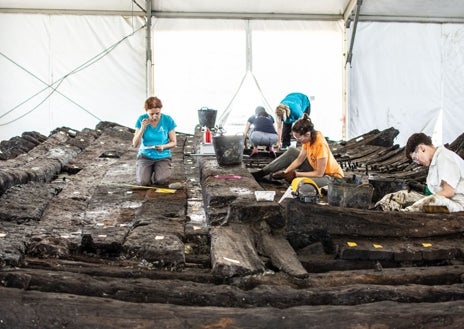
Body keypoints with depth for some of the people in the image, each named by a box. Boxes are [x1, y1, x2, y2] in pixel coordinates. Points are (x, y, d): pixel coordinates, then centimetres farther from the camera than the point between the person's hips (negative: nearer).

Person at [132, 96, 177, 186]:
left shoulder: (168, 120, -6)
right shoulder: (141, 120, -5)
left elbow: (174, 142, 0)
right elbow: (135, 144, -5)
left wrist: (163, 147, -21)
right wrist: (142, 128, -18)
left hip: (163, 157, 0)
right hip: (145, 155, 0)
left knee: (161, 181, -27)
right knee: (143, 182, -24)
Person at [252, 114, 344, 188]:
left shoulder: (320, 144, -32)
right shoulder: (308, 138, -10)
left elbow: (319, 173, -25)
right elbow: (299, 159, 0)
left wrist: (296, 174, -20)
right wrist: (285, 171, -11)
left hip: (331, 176, -8)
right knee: (291, 151, 2)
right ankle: (263, 172, 6)